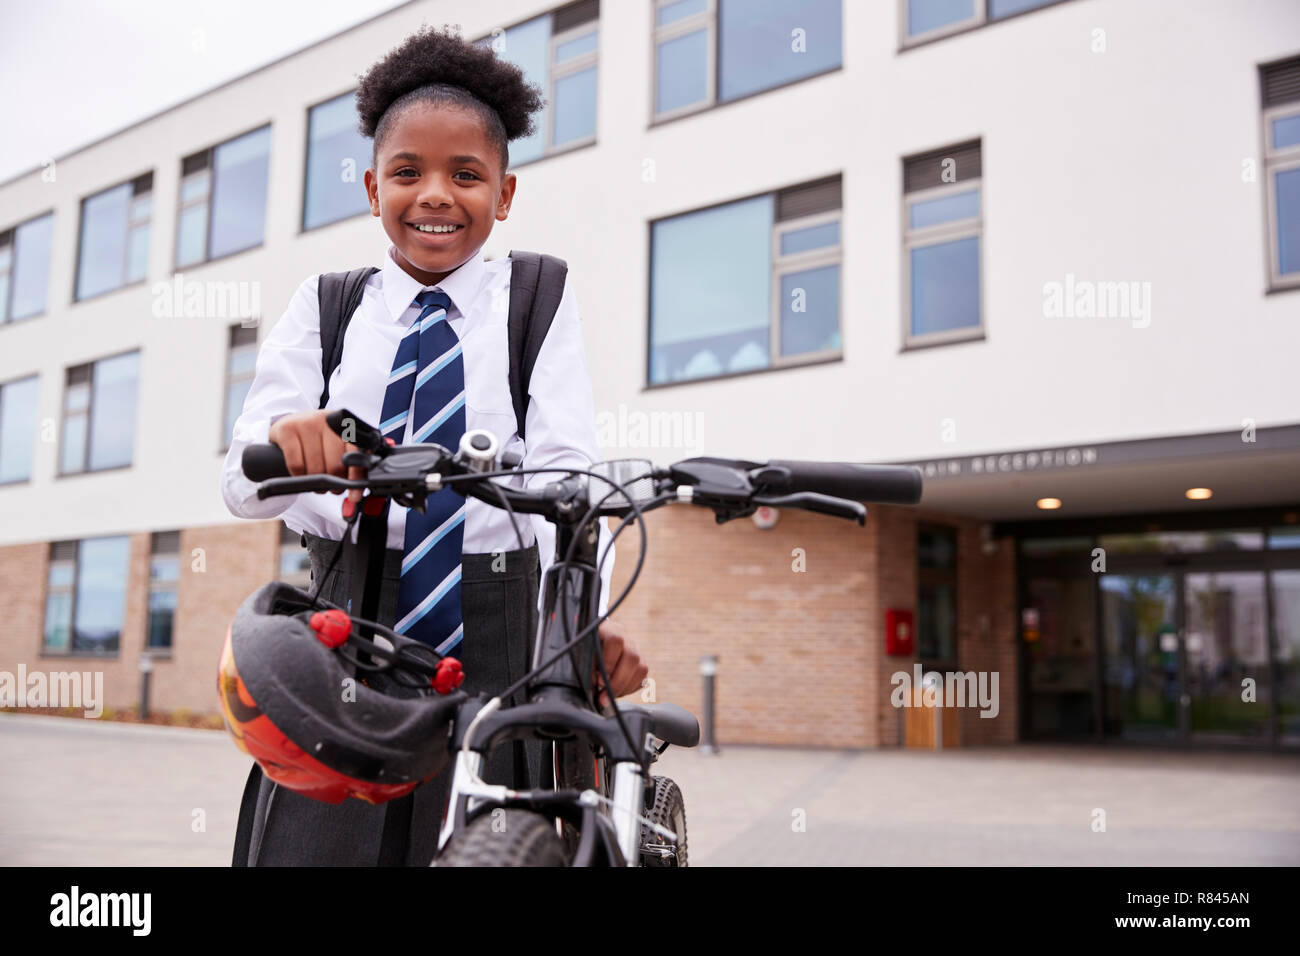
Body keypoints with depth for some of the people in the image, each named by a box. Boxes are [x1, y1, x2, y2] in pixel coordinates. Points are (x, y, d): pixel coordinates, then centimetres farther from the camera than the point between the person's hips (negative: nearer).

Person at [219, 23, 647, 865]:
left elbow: (562, 472, -10)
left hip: (495, 635, -1)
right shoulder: (325, 308, 8)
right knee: (313, 840, 0)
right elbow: (242, 486, -2)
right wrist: (282, 445, -27)